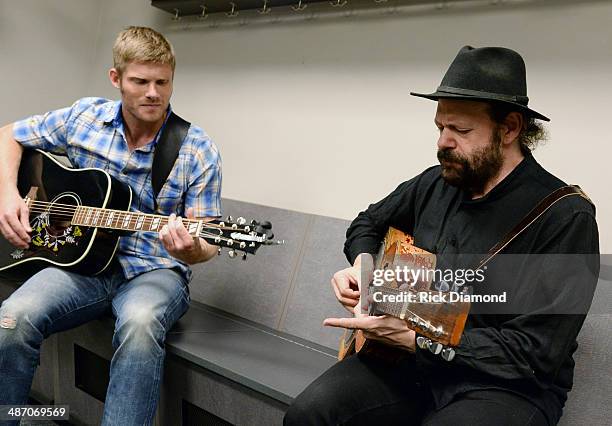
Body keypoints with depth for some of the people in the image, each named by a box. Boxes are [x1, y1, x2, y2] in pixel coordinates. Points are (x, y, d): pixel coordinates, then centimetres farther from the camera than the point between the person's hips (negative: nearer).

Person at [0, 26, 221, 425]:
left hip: (156, 269, -2)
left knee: (140, 322, -37)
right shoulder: (83, 118, 3)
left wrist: (191, 251, -30)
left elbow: (206, 243, -6)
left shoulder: (198, 150, -6)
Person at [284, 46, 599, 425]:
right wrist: (363, 263, -1)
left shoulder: (566, 218, -16)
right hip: (410, 361, 5)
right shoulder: (437, 183, 3)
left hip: (506, 385, -5)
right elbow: (369, 223, 21)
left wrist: (414, 338, -23)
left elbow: (535, 353, -20)